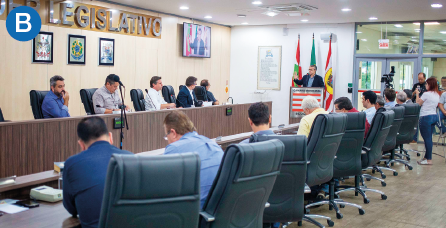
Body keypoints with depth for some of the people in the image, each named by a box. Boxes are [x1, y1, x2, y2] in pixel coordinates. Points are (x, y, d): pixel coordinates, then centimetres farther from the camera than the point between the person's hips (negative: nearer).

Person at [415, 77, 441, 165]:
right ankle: (427, 157, 19)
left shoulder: (426, 94, -14)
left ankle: (429, 159, -2)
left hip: (426, 117, -8)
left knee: (427, 138, -4)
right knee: (429, 138, 14)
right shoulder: (437, 95, 10)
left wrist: (417, 94, 7)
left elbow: (418, 103, -6)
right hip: (434, 116, 9)